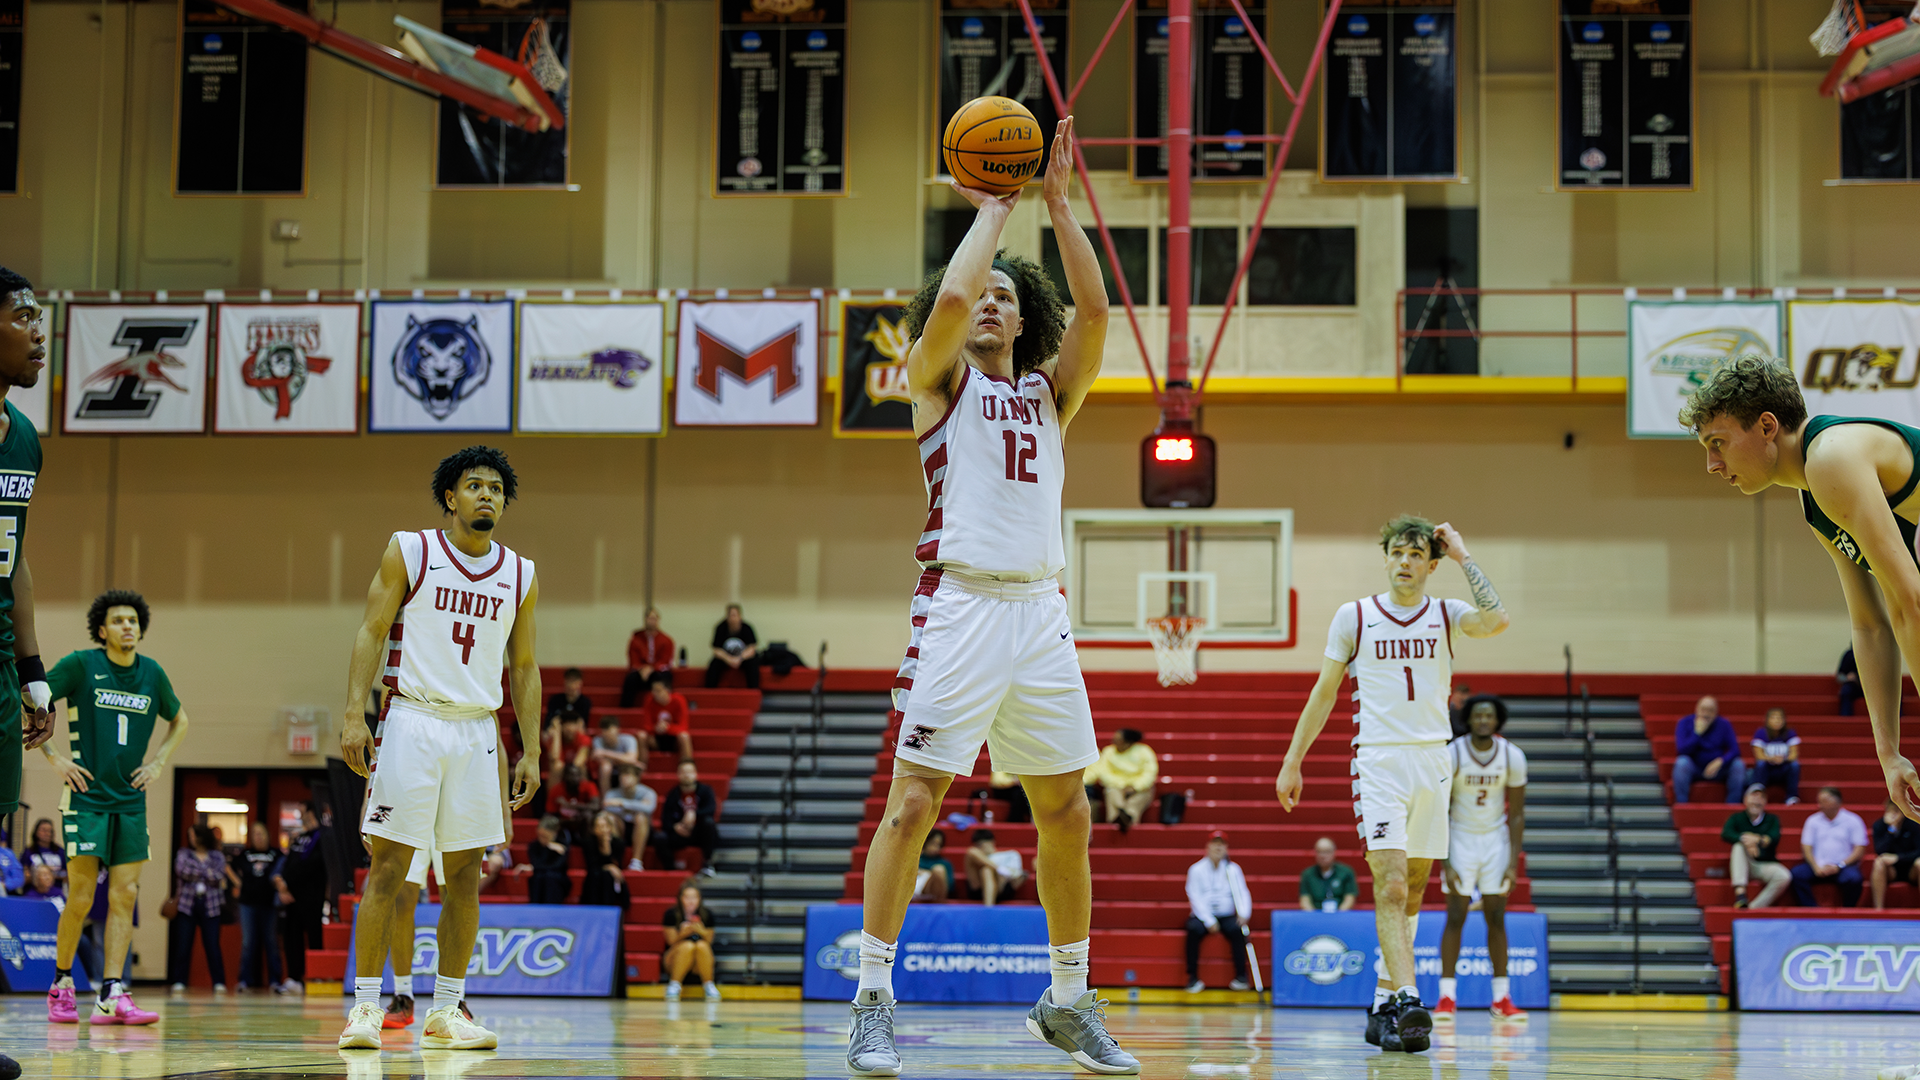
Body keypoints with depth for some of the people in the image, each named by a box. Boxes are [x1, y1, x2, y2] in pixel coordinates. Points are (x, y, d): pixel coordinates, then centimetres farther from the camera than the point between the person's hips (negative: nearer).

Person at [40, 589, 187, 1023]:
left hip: (130, 800, 4)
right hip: (86, 796, -4)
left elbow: (179, 720, 24)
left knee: (125, 894, -4)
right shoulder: (80, 665, -6)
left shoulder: (152, 673, 7)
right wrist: (53, 758, -6)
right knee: (82, 898, -6)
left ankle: (111, 998, -5)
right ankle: (61, 984, 13)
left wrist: (158, 762, 11)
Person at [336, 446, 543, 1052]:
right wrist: (354, 715, -13)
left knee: (465, 876, 4)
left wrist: (530, 753, 8)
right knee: (388, 868, -6)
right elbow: (372, 632, -2)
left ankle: (446, 1012, 11)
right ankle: (365, 1007, -1)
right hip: (413, 722, -4)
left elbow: (523, 667, 14)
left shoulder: (521, 576, 10)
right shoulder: (409, 553, 1)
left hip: (477, 731, 4)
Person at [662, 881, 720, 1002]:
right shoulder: (671, 914, -10)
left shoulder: (707, 915, -4)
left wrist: (701, 931, -22)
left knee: (701, 945, -32)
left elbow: (709, 941, -1)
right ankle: (674, 985, -23)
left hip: (700, 963, 2)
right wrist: (683, 934, -29)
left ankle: (709, 986, -19)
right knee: (688, 945, -34)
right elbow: (671, 941, -8)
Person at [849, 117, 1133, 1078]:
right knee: (914, 800, -8)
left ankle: (1069, 1002, 18)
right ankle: (873, 999, -3)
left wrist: (1057, 203, 1)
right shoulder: (939, 378, 8)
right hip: (961, 608, -4)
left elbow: (1095, 311, 3)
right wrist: (991, 212, 2)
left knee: (1067, 815, 7)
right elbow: (949, 296, -11)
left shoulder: (1049, 391, 18)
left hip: (1041, 611, 5)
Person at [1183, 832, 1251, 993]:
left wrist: (1243, 914, -21)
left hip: (1227, 916, 1)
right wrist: (1209, 921, -17)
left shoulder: (1233, 869, 7)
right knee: (1193, 929, -32)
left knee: (1237, 929, -30)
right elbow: (1195, 898, -6)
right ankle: (1193, 978, -26)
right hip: (1202, 917, -1)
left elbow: (1242, 893, -1)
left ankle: (1241, 977, -25)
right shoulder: (1196, 870, 2)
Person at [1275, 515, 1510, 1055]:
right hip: (1378, 761, -3)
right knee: (1391, 887, -17)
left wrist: (1464, 557, -7)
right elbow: (1324, 692, 9)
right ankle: (1407, 1002, -27)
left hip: (1433, 762, 3)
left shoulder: (1445, 615, 6)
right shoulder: (1354, 616, 3)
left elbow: (1496, 620, -16)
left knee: (1411, 891, 9)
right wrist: (1291, 763, 7)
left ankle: (1384, 1004, 19)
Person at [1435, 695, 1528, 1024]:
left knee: (1496, 918, 2)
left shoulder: (1513, 757, -10)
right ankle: (1446, 997, -3)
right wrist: (1445, 863, -18)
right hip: (1460, 837, -2)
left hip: (1496, 838, 2)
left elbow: (1516, 813, -3)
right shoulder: (1452, 755, -17)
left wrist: (1513, 863, -8)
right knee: (1456, 917, -6)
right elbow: (1439, 812, -13)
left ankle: (1502, 999, 7)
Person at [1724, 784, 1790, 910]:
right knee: (1739, 844, -30)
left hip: (1766, 865, 0)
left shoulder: (1772, 819, 9)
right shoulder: (1737, 818, 7)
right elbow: (1725, 833, -14)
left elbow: (1774, 838, -11)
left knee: (1784, 876, -30)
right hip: (1744, 866, 0)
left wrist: (1758, 840, -34)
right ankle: (1740, 893, -42)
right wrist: (1746, 840, -34)